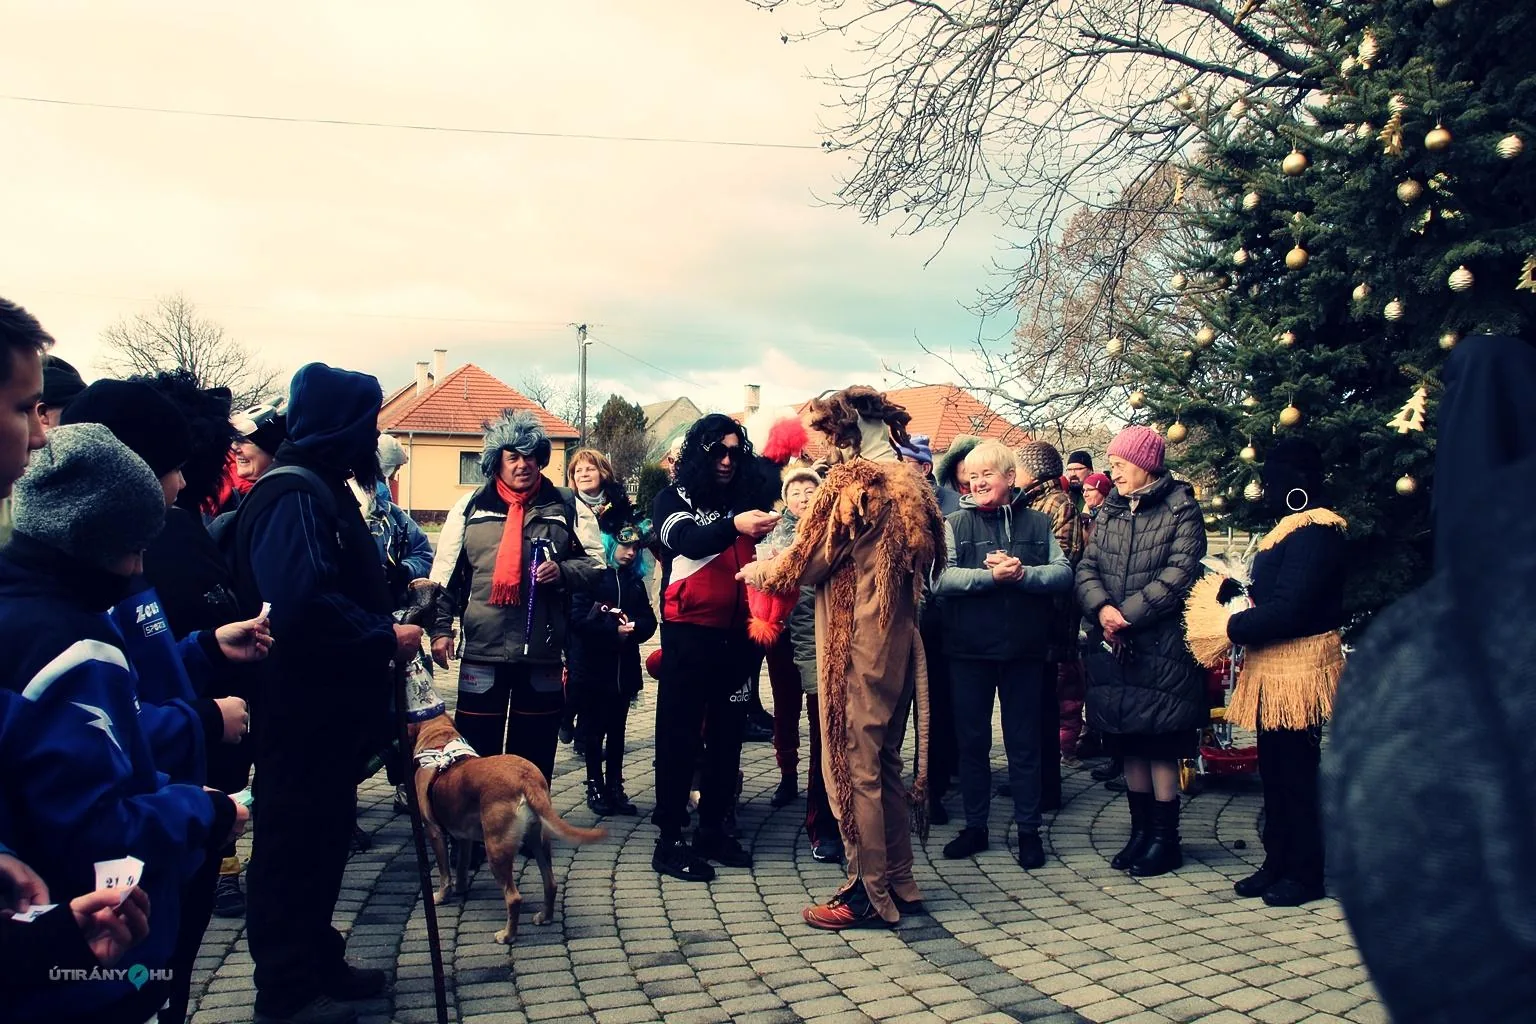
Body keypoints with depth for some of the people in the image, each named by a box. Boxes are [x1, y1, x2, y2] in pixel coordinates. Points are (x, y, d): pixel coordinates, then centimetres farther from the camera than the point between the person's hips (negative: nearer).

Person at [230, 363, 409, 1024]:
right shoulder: (293, 495, -19)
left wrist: (387, 609, 9)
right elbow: (303, 604, -31)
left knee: (322, 835, 19)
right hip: (302, 708, -10)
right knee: (295, 844, 1)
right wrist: (386, 638, -21)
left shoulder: (321, 488, 14)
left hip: (331, 705, 10)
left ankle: (316, 964, 32)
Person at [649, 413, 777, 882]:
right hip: (688, 634, -5)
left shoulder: (745, 503, 13)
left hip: (735, 636, 5)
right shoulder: (674, 500, 0)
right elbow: (688, 541, -21)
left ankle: (712, 829, 21)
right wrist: (734, 527, -40)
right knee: (679, 736, -1)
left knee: (726, 736, 10)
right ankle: (669, 839, 5)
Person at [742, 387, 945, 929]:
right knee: (885, 763, 17)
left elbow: (806, 564, -11)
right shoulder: (913, 483, 9)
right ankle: (898, 882, 25)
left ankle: (869, 894, 8)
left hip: (855, 644, -8)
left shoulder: (852, 480, -14)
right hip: (900, 641, 8)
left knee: (853, 765, 1)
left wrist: (760, 572, 8)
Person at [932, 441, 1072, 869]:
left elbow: (1063, 573, -3)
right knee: (972, 740, 9)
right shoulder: (955, 525, 3)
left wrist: (1023, 573, -20)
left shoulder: (1038, 523, 6)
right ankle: (975, 826, 23)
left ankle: (1028, 829, 19)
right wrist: (990, 575, -22)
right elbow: (940, 579, -10)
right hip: (969, 649, 0)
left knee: (1024, 742, 8)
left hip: (1024, 649, 0)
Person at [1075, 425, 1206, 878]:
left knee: (1161, 746, 0)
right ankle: (1140, 831, 23)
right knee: (1129, 744, 11)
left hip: (1161, 648, -6)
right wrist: (1102, 607, -13)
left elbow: (1179, 574, -14)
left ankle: (1164, 837, 11)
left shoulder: (1181, 509, -4)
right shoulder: (1110, 511, 14)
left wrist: (1128, 615, -18)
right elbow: (1087, 567, 6)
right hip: (1113, 648, 6)